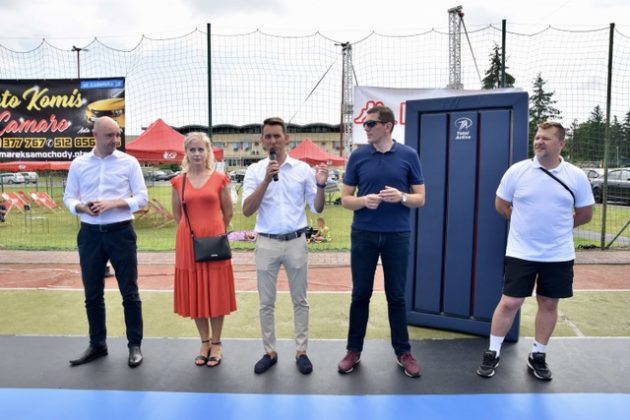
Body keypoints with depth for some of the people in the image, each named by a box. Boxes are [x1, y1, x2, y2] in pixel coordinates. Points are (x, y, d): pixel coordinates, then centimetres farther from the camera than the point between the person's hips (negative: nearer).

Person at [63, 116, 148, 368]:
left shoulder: (129, 162, -1)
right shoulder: (78, 164, 6)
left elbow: (141, 198, -3)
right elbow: (68, 197, 9)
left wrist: (113, 203, -17)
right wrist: (81, 207, -12)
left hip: (121, 232, -2)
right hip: (90, 234, 3)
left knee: (129, 291, 3)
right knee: (93, 293, 11)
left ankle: (135, 345, 15)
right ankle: (97, 345, 27)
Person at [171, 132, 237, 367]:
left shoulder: (220, 179, -2)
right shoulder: (178, 182, 3)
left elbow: (228, 212, 6)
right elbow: (177, 213, 14)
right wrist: (193, 230, 13)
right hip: (188, 243, 2)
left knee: (215, 293, 5)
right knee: (194, 293, 9)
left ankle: (216, 344, 20)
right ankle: (204, 343, 25)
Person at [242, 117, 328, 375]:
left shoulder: (303, 169, 0)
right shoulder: (255, 171, 0)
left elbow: (317, 208, 2)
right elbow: (247, 211, -10)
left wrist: (320, 185, -16)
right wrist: (266, 180, -19)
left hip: (296, 242, 0)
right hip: (267, 243, 0)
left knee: (299, 300, 10)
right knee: (266, 302, 10)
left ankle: (301, 351, 23)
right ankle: (270, 352, 24)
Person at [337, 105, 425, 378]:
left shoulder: (408, 155, -1)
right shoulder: (357, 157, 1)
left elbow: (420, 198, 2)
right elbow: (345, 199, 3)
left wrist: (401, 197, -19)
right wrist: (364, 200, -18)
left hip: (397, 235, 0)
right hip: (363, 235, 1)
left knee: (396, 295, 9)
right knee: (360, 294, 9)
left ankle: (403, 351, 24)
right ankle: (354, 350, 23)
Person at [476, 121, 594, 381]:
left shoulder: (576, 176, -2)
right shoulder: (517, 171, -6)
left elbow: (585, 214, 9)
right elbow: (501, 205, 5)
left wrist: (557, 227, 11)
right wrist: (527, 224, 8)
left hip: (559, 255, 2)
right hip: (521, 253, -2)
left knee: (549, 304, 12)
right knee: (509, 303, 1)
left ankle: (538, 356, 29)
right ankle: (493, 352, 17)